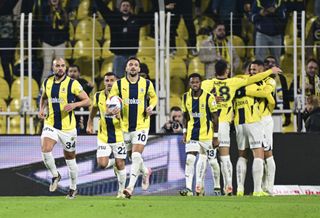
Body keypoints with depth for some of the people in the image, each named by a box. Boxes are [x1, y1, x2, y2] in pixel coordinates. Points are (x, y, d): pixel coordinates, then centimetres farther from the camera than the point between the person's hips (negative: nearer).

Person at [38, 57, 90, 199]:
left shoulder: (72, 84, -9)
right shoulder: (47, 82, 4)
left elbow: (87, 101, -6)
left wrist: (74, 104, -24)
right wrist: (41, 109, 4)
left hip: (68, 127, -3)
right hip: (50, 125, 3)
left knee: (70, 158, 8)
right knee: (45, 150, -22)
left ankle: (73, 188, 27)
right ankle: (55, 175, 3)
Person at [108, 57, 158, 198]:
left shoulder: (147, 84, 0)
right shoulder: (119, 84, 0)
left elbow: (153, 97, 17)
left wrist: (151, 107, -3)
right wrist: (113, 109, -18)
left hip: (141, 125, -3)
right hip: (125, 127, 3)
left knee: (136, 156, -17)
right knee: (133, 157, 13)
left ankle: (130, 187, -19)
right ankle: (145, 172, 44)